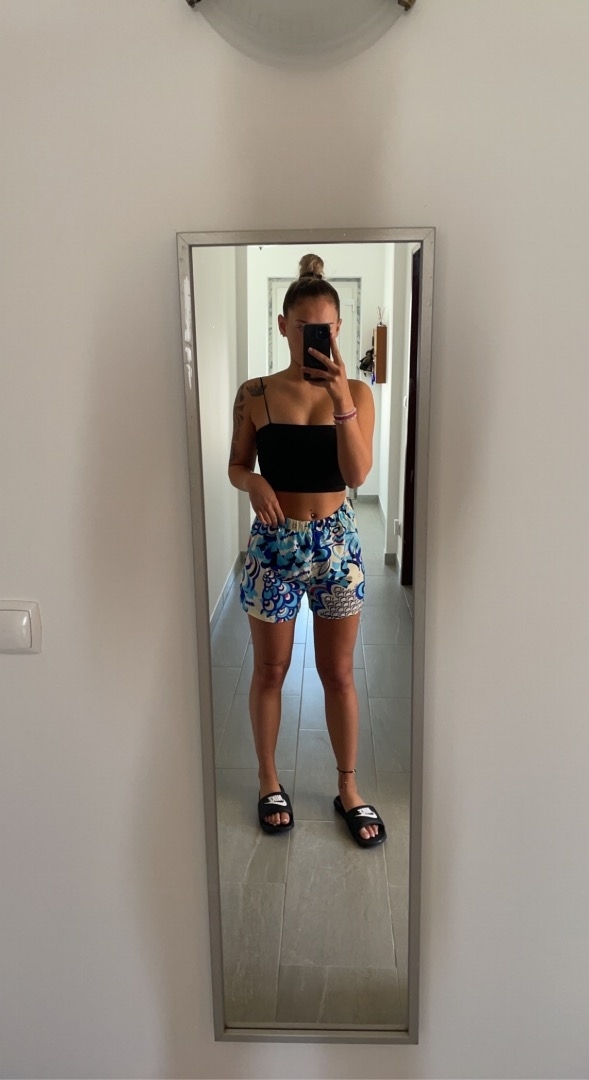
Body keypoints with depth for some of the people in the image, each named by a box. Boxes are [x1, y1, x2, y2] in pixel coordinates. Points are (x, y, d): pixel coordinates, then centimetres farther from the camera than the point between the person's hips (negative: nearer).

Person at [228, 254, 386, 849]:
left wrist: (341, 397, -25)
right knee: (270, 671, 12)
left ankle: (348, 788, 29)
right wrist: (255, 482, -19)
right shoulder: (255, 394, -3)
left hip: (335, 541, 1)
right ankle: (269, 782, 33)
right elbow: (236, 466, 4)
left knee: (338, 673, 11)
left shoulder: (356, 392, -3)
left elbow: (358, 474, -14)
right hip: (274, 542, 0)